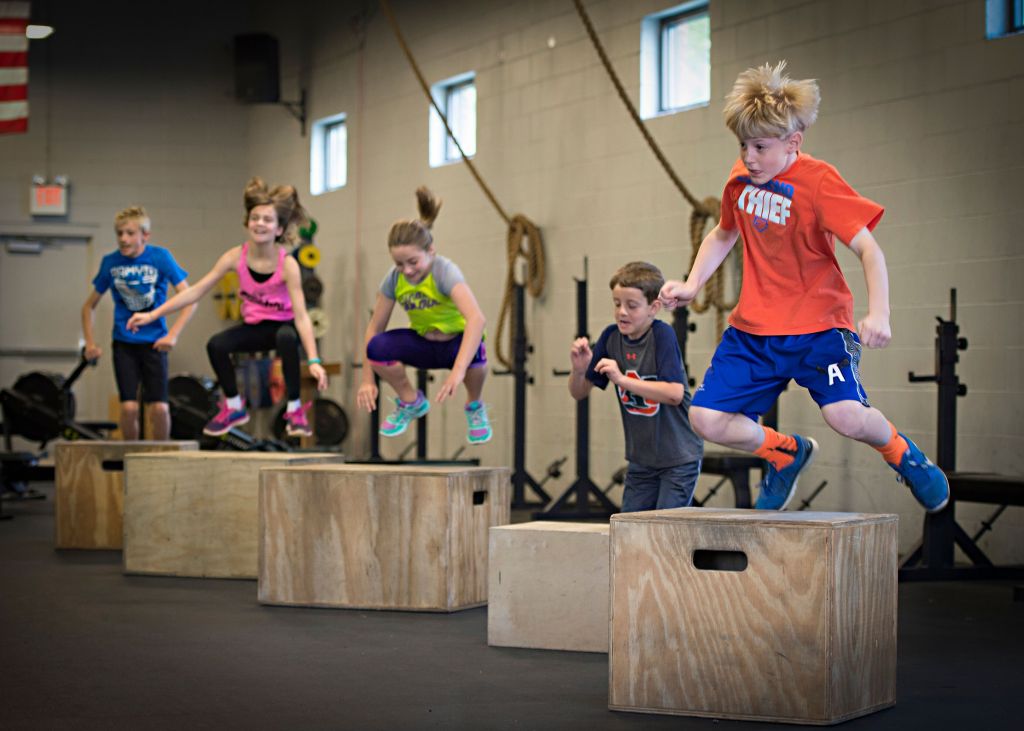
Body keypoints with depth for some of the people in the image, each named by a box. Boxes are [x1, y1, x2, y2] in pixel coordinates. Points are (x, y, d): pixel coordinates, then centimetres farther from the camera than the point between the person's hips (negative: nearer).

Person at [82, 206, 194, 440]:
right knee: (129, 406, -9)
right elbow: (90, 305, 12)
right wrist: (90, 342, 3)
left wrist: (173, 334, -17)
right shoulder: (110, 262, -1)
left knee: (159, 407, -8)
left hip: (154, 342, -1)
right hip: (123, 343, 1)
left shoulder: (160, 257, -7)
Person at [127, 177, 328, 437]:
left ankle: (295, 409, -20)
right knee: (216, 345, -23)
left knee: (287, 338, -38)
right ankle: (234, 406, 3)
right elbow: (195, 291, -10)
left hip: (282, 325, -4)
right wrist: (152, 315, -14)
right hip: (253, 326, 4)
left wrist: (313, 361, -38)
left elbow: (301, 315, -28)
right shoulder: (236, 256, -15)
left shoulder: (287, 264, -23)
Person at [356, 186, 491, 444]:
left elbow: (476, 318, -44)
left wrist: (457, 372, -54)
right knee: (377, 348, -26)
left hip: (457, 341, -4)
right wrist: (367, 381, -12)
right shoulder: (393, 278, -14)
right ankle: (411, 402, 4)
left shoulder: (445, 271, -29)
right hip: (423, 343, 4)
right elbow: (375, 327, -5)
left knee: (474, 353, -40)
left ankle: (475, 408, -5)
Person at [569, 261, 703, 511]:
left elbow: (675, 394, -28)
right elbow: (579, 393, 5)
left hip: (679, 458, -6)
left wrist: (622, 379, -30)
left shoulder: (662, 335, -17)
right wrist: (579, 370, -17)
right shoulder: (611, 337, -2)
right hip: (641, 460, 6)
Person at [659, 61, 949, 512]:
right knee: (708, 419, -6)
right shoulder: (741, 177, 4)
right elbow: (725, 233, 23)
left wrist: (878, 313, -34)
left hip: (817, 326, -5)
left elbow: (868, 249, -20)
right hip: (753, 328, 6)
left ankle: (901, 452, 12)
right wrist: (691, 285, 11)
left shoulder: (819, 182, -15)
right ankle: (786, 453, 23)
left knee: (846, 415, -24)